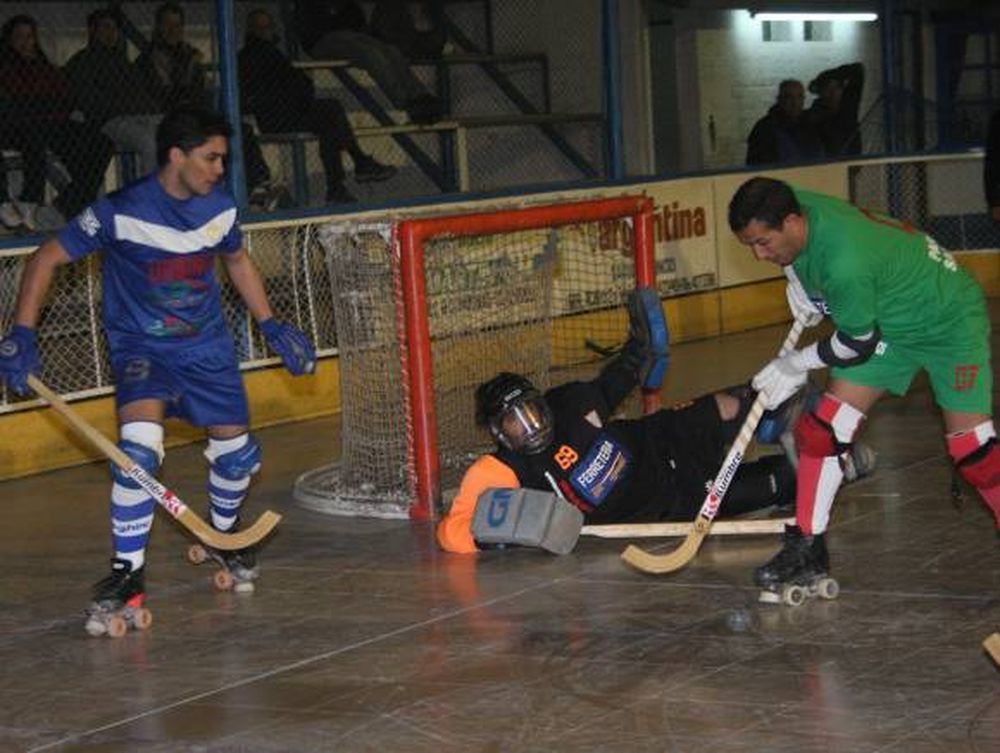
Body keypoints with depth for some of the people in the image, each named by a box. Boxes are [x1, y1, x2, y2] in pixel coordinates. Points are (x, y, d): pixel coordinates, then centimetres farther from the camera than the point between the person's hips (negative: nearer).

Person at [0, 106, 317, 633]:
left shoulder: (219, 208, -5)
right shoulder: (120, 212, -21)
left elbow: (237, 260, 17)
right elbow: (47, 259, -14)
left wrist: (269, 324, 14)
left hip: (208, 347, 5)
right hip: (141, 347, -5)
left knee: (237, 453, 8)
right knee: (139, 445, -28)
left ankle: (226, 534, 41)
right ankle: (127, 572, -15)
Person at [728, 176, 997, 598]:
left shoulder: (845, 263, -40)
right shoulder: (794, 209, -15)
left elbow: (858, 344, -25)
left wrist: (797, 365, -11)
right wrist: (800, 283, -6)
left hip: (950, 320, -8)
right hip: (887, 320, 8)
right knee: (826, 424, -2)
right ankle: (808, 548, 4)